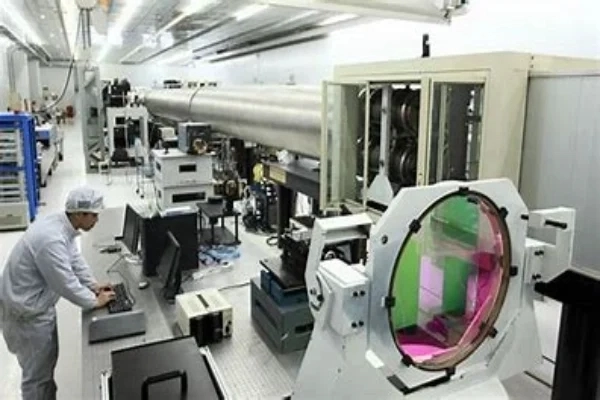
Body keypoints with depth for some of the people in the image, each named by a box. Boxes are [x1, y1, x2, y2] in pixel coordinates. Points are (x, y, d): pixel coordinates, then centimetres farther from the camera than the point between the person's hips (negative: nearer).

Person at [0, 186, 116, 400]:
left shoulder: (61, 224, -5)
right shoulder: (51, 240, -35)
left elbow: (75, 259, 9)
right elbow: (66, 284, -27)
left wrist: (93, 285, 3)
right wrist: (95, 301, -13)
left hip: (37, 304, 9)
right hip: (27, 310, -9)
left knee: (47, 361, 24)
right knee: (37, 373, 8)